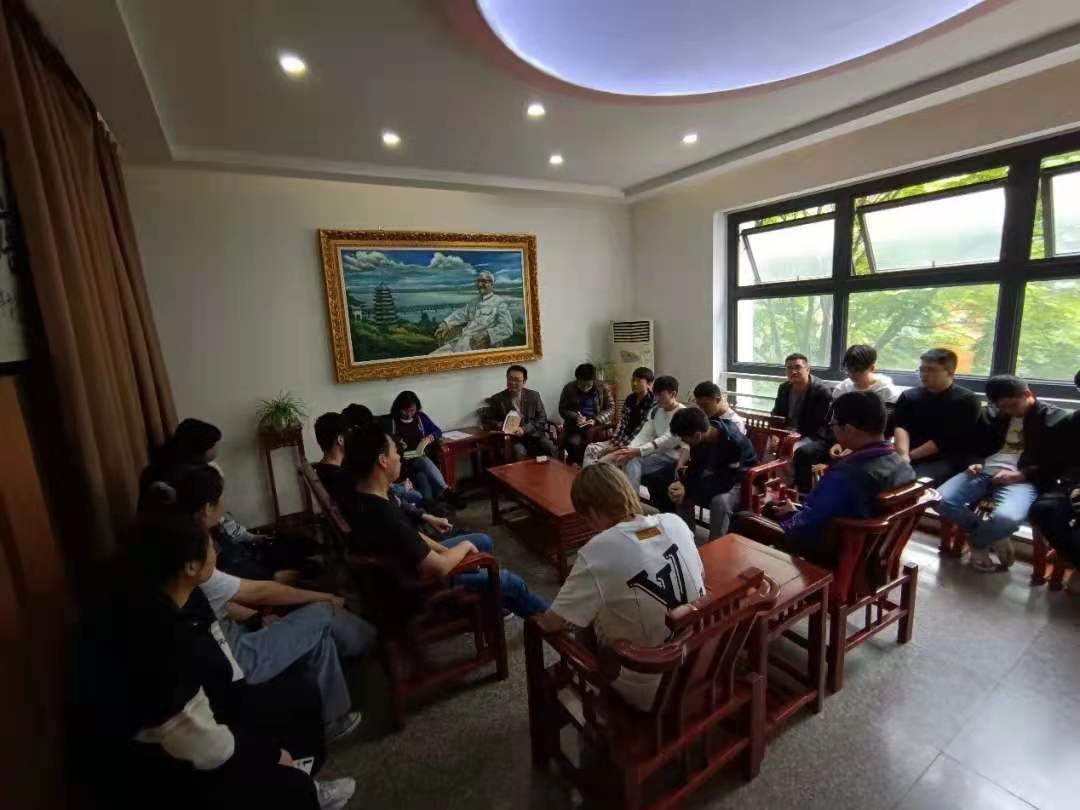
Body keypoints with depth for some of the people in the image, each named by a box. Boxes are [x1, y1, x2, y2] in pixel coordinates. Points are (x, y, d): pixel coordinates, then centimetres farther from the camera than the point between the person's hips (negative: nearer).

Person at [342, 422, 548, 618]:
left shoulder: (359, 501, -7)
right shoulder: (384, 516, -37)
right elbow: (439, 567, -29)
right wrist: (465, 546, -11)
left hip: (404, 574, 9)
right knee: (510, 582, 2)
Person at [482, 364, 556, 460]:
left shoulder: (533, 396, 7)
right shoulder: (497, 399, 4)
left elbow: (542, 418, 3)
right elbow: (485, 419, 6)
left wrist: (524, 429, -13)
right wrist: (501, 426, -13)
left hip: (533, 434, 2)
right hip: (511, 437, -2)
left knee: (551, 450, -24)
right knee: (519, 454, -33)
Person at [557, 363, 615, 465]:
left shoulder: (602, 388, 2)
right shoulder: (569, 388, 3)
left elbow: (611, 408, 1)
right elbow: (562, 409, 4)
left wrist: (595, 420, -16)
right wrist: (576, 417, -16)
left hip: (597, 423, 0)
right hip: (574, 425, 0)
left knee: (589, 433, -34)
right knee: (572, 443, -30)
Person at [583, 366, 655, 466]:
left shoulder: (652, 403, -13)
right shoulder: (630, 398, 10)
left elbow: (641, 430, -17)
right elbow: (622, 423, 7)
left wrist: (619, 446, -18)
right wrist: (614, 441, -7)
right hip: (621, 440, 8)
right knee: (591, 448, -8)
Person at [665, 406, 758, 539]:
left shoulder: (733, 441, -34)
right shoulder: (699, 438, -15)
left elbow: (727, 482, -31)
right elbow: (695, 467, -3)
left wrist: (688, 489, -33)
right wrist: (682, 483, -24)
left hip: (742, 482, -6)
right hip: (717, 477, 7)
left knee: (720, 501, -35)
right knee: (680, 493, -11)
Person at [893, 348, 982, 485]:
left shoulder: (966, 400, 4)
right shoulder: (909, 396, 15)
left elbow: (947, 439, -7)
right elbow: (900, 427, -2)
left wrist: (911, 455, -12)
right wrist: (903, 455, -20)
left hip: (945, 461, -3)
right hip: (909, 459, 3)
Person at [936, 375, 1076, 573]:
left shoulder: (1056, 419, 6)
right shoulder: (992, 415, 19)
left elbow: (1058, 464, 0)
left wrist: (1020, 475, -14)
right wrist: (975, 463, 3)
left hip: (1022, 479, -4)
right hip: (984, 471, 4)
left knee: (1007, 517, -36)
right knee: (942, 501, -22)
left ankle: (977, 544, 0)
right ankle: (995, 539, 1)